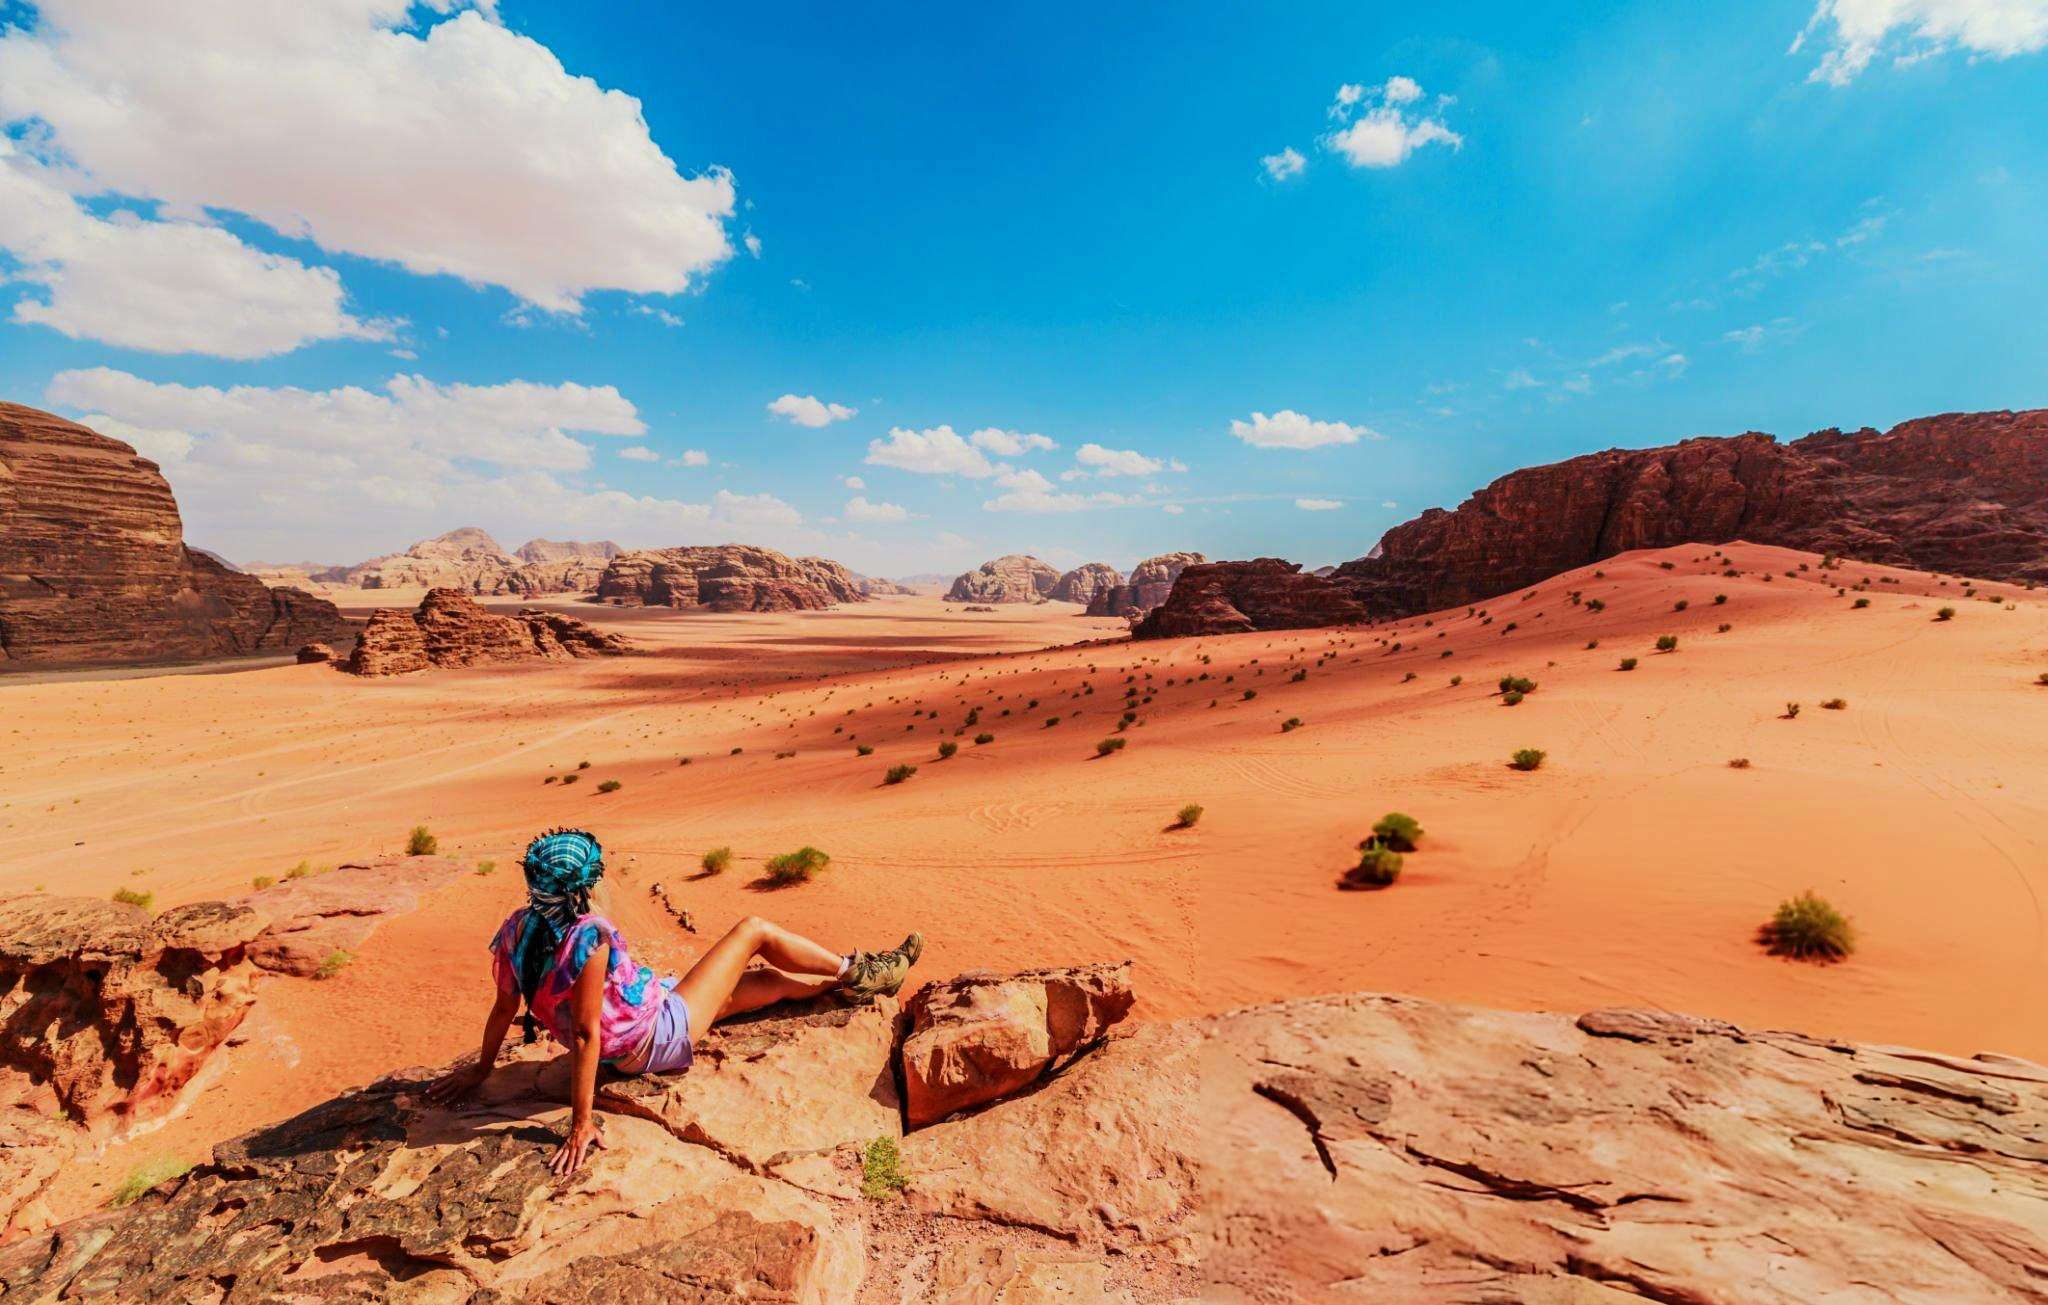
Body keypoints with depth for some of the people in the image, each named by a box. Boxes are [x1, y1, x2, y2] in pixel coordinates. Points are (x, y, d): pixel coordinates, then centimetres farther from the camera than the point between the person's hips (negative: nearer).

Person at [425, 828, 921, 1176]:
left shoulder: (516, 929, -9)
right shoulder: (588, 936, -33)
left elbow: (504, 1006, 2)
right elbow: (585, 1034, -30)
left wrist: (482, 1068, 18)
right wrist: (581, 1124, -23)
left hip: (626, 1050, 8)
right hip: (660, 1037, -8)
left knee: (767, 981, 19)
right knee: (754, 930, 1)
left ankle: (848, 978, 38)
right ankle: (859, 972, 19)